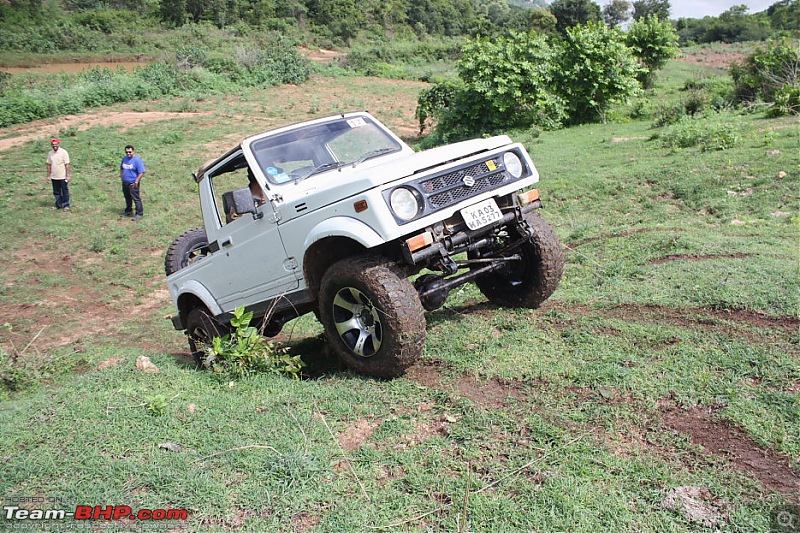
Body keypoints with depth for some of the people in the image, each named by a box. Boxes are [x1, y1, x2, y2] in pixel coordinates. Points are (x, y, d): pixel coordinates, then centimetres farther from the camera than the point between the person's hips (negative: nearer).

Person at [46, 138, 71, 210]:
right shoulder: (50, 153, 7)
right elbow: (49, 165, 12)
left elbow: (67, 165, -10)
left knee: (65, 191, 2)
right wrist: (48, 175, 10)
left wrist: (68, 176, -13)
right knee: (56, 192, 11)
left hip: (63, 177, -5)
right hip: (54, 177, 5)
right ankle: (58, 205, 20)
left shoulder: (64, 152, -8)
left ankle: (66, 205, 9)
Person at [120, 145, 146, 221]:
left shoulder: (137, 160, -15)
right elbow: (121, 168, 26)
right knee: (127, 198, 20)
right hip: (125, 183, 8)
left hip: (133, 183, -8)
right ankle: (128, 211, 36)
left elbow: (141, 172, -17)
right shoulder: (124, 158, 9)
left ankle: (139, 214, 4)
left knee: (136, 199, -4)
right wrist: (121, 176, 13)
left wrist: (136, 182, -19)